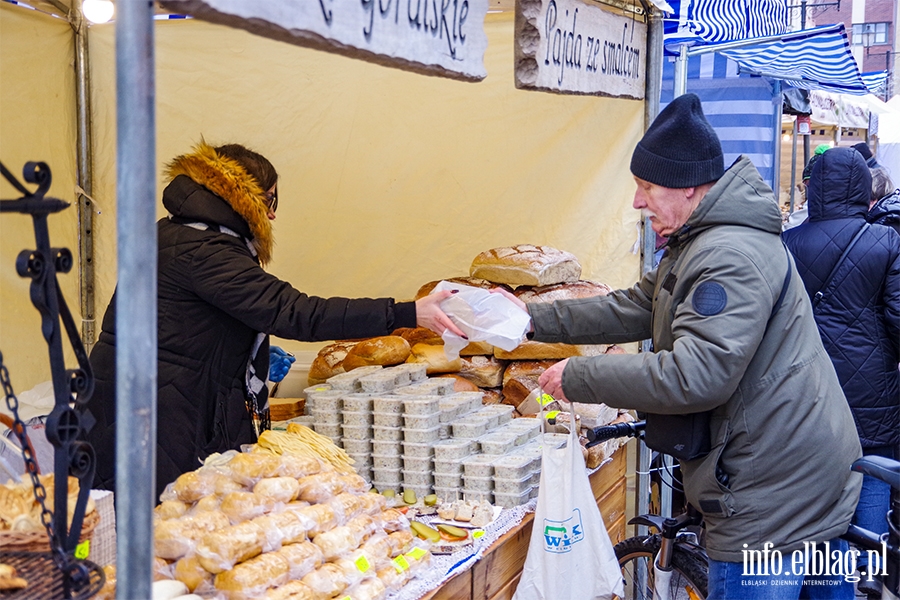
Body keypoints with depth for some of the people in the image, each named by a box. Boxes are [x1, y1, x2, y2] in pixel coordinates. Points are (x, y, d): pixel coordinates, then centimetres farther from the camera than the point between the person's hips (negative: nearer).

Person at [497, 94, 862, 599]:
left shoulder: (732, 256, -23)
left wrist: (580, 378, -22)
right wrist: (533, 318, 9)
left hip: (774, 498, -11)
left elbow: (696, 376, -31)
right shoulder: (700, 244, 14)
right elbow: (632, 310, 16)